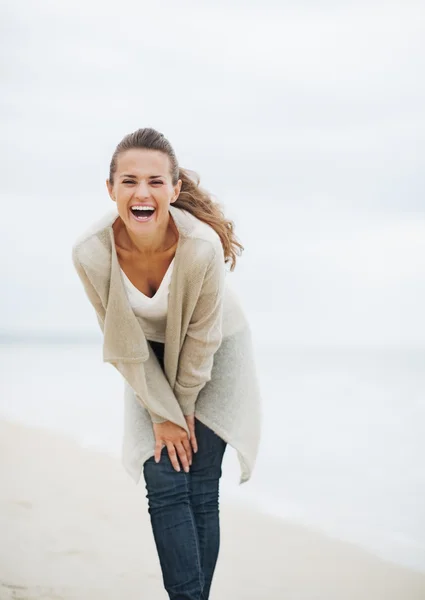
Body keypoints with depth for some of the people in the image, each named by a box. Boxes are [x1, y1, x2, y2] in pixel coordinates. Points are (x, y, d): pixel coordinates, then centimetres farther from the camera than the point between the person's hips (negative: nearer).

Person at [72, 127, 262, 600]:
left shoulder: (202, 246, -35)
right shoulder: (91, 252, -29)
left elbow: (202, 337, -19)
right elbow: (125, 347, -16)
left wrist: (185, 406, -8)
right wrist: (163, 414, -11)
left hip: (216, 352, -2)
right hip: (150, 363, 2)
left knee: (201, 489, -3)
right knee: (164, 485, -7)